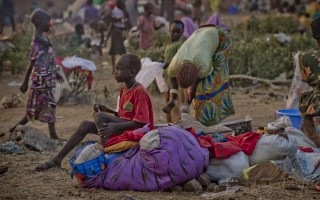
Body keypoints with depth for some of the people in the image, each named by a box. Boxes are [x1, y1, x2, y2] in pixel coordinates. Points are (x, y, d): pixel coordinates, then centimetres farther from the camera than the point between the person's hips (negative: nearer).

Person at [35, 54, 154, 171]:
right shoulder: (123, 91, 13)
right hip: (122, 128, 9)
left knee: (100, 116, -25)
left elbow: (141, 122, -22)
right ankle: (57, 160, 0)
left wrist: (116, 126, -31)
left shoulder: (139, 92, -15)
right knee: (85, 125, -1)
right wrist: (108, 111, 4)